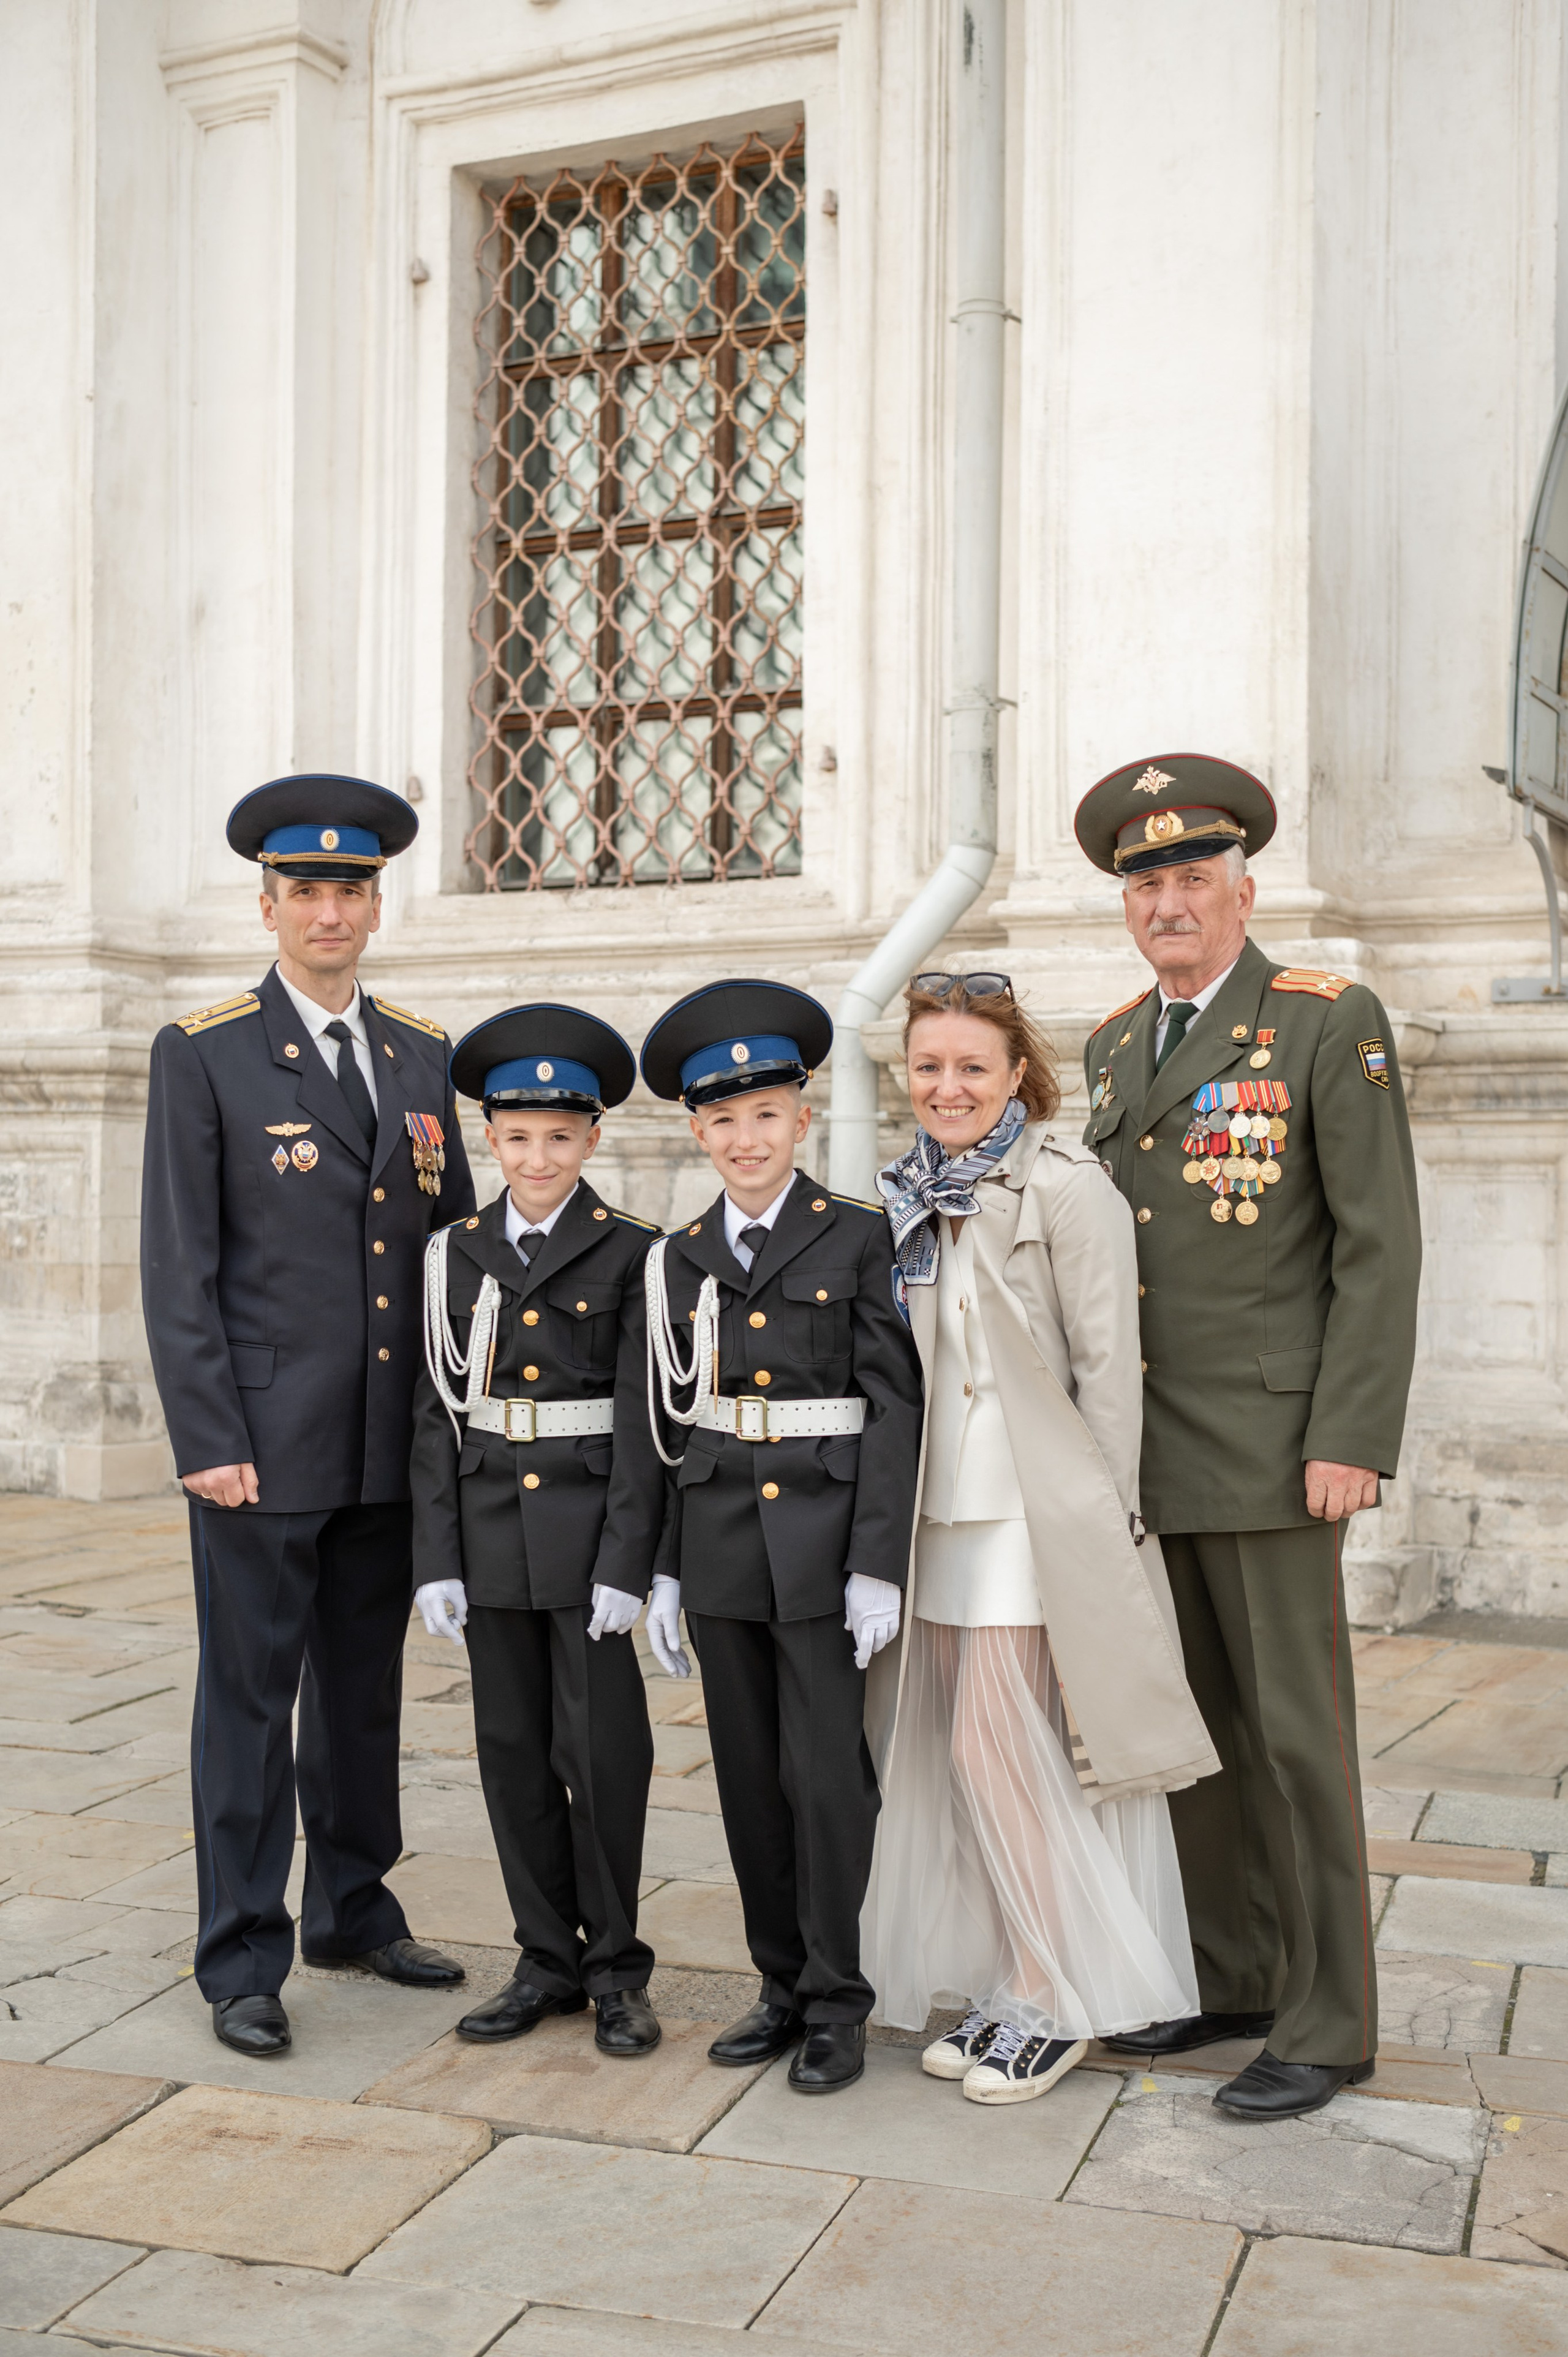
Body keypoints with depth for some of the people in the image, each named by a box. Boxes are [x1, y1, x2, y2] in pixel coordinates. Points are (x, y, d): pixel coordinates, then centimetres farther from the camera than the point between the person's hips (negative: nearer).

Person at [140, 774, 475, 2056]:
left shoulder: (424, 1054, 10)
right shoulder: (204, 1053, -4)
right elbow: (179, 1267, -7)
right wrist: (208, 1442, -12)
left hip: (393, 1448, 5)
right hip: (263, 1446, -5)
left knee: (365, 1688, 16)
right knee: (251, 1699, 3)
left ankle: (355, 1910, 31)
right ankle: (244, 1962, 15)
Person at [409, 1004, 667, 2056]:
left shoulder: (631, 1254, -3)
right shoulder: (457, 1254, 7)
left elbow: (644, 1420, -7)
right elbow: (438, 1415, 6)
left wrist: (626, 1563, -12)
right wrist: (437, 1558, 0)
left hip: (588, 1531, -4)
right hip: (491, 1531, 4)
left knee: (602, 1750, 0)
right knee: (515, 1751, 10)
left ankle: (617, 1969, 16)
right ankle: (549, 1960, 24)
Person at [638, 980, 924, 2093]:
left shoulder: (857, 1237, -3)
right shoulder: (682, 1258, 8)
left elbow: (894, 1407, -6)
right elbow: (673, 1423, 12)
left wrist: (878, 1563, -12)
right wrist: (665, 1569, 8)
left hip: (824, 1543, -4)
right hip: (721, 1543, 4)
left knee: (825, 1773, -2)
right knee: (750, 1777, 10)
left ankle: (836, 2004, 14)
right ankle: (784, 1987, 25)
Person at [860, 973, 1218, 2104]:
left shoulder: (1065, 1189, -10)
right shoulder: (917, 1197, 11)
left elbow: (1107, 1366, -11)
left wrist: (1105, 1525, -11)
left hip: (1033, 1516, -7)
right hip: (939, 1513, 7)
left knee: (994, 1750, -5)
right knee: (958, 1757, 10)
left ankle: (1054, 2001, 11)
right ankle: (996, 1988, 24)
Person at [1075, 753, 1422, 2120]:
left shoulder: (1332, 1024, -7)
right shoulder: (1115, 1047, 13)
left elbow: (1380, 1245, -11)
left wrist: (1352, 1440, -17)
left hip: (1269, 1444, -6)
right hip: (1146, 1451, 7)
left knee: (1295, 1728, 0)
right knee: (1192, 1721, 13)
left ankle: (1325, 2023, 13)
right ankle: (1234, 1977, 27)